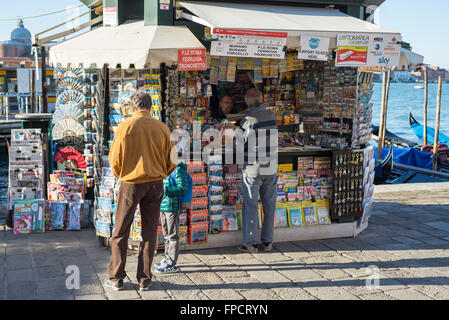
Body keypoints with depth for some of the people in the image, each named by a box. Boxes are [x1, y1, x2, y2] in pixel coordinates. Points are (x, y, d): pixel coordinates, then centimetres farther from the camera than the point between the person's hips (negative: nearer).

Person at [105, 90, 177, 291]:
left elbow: (114, 160, -3)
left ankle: (115, 278, 13)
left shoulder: (125, 127, -7)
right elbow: (171, 161, 4)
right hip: (155, 184, 2)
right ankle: (144, 279, 13)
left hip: (130, 184, -2)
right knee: (149, 233, 10)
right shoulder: (162, 128, 0)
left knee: (120, 233, 9)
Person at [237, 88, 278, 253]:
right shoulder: (272, 115, 3)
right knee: (269, 206, 12)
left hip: (252, 170, -4)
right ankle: (267, 241, 16)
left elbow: (237, 145, -11)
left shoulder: (247, 120, -14)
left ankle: (250, 243, 6)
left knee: (250, 206, 4)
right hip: (271, 169, 4)